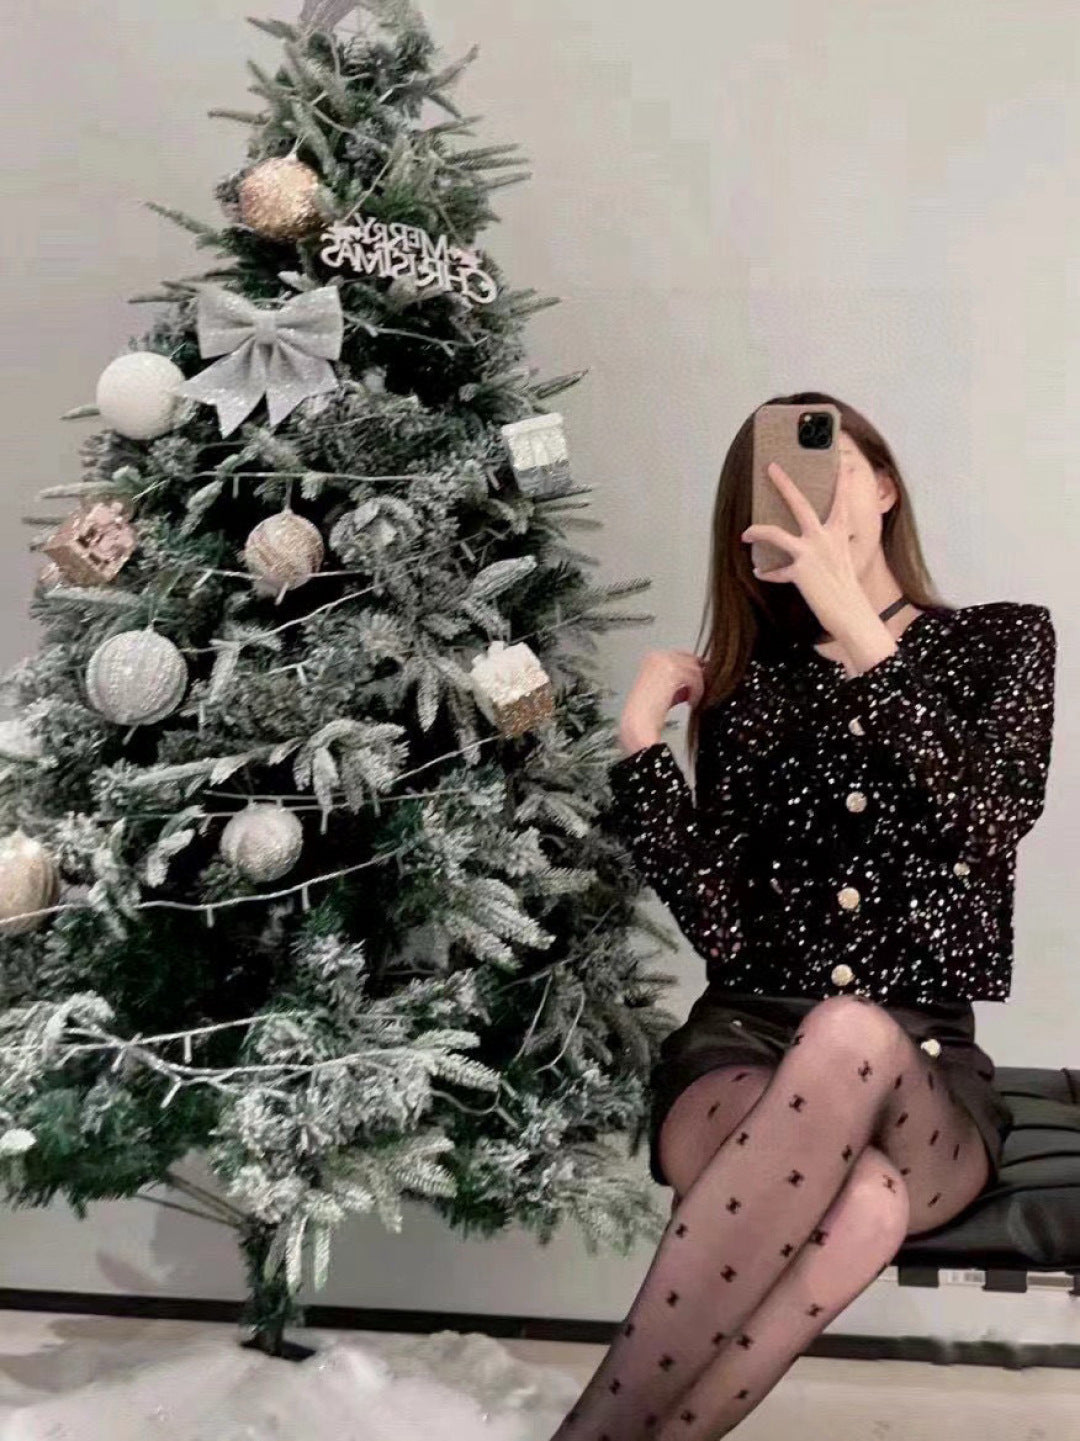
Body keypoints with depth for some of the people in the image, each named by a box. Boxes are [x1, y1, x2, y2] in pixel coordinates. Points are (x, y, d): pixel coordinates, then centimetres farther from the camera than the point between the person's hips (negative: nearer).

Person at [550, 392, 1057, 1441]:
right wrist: (640, 741, -11)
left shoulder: (999, 642, 8)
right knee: (865, 1203, -37)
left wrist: (859, 631, -19)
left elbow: (990, 826, -14)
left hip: (924, 1073, 0)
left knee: (851, 1038, -39)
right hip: (744, 1049, 0)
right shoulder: (744, 684, 8)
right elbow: (725, 933, -3)